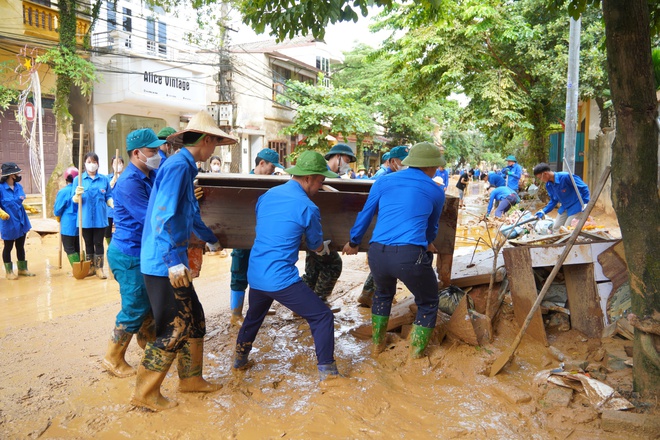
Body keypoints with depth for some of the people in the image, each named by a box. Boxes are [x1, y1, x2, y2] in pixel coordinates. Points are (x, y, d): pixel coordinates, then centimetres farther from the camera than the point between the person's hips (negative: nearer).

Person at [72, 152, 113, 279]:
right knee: (89, 243, 12)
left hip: (100, 218, 0)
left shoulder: (104, 179, 4)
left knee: (98, 243, 5)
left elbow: (109, 198, 5)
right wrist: (77, 194, -27)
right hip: (85, 219, 0)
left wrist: (115, 206, -15)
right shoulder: (78, 179, 1)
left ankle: (99, 268, 11)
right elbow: (75, 200, -4)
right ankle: (91, 267, 23)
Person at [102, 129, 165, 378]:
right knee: (134, 309, 1)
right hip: (130, 255, -9)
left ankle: (148, 342, 41)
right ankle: (113, 360, 20)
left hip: (144, 251, 9)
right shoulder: (129, 183, -23)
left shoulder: (151, 176, 6)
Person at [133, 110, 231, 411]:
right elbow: (163, 216, -25)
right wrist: (174, 261, -29)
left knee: (194, 319, 16)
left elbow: (192, 214, 29)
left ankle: (190, 378, 31)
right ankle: (145, 394, 14)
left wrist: (211, 240, 42)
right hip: (164, 264, -10)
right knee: (174, 329, -2)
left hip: (170, 263, 10)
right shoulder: (178, 166, -16)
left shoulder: (184, 167, 15)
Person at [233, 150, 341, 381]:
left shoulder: (266, 195, 7)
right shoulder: (308, 208, -11)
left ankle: (240, 358, 46)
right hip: (281, 279, -7)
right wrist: (325, 247, 29)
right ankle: (326, 370, 10)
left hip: (255, 276, 7)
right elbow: (316, 246, 4)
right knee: (322, 317, 6)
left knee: (254, 316, 32)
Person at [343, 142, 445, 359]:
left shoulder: (384, 181, 17)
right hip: (410, 255, -3)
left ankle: (377, 344, 43)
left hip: (377, 253, 3)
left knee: (383, 293, 34)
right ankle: (416, 354, 28)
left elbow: (365, 215, 24)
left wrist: (354, 242, 40)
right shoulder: (436, 191, 15)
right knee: (428, 303, 24)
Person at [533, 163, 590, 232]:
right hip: (564, 208, 8)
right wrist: (543, 211, 2)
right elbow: (554, 200, 12)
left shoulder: (565, 176, -26)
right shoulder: (548, 185, -2)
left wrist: (585, 204, -25)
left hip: (575, 207, -8)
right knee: (555, 229, 8)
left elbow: (583, 187, -20)